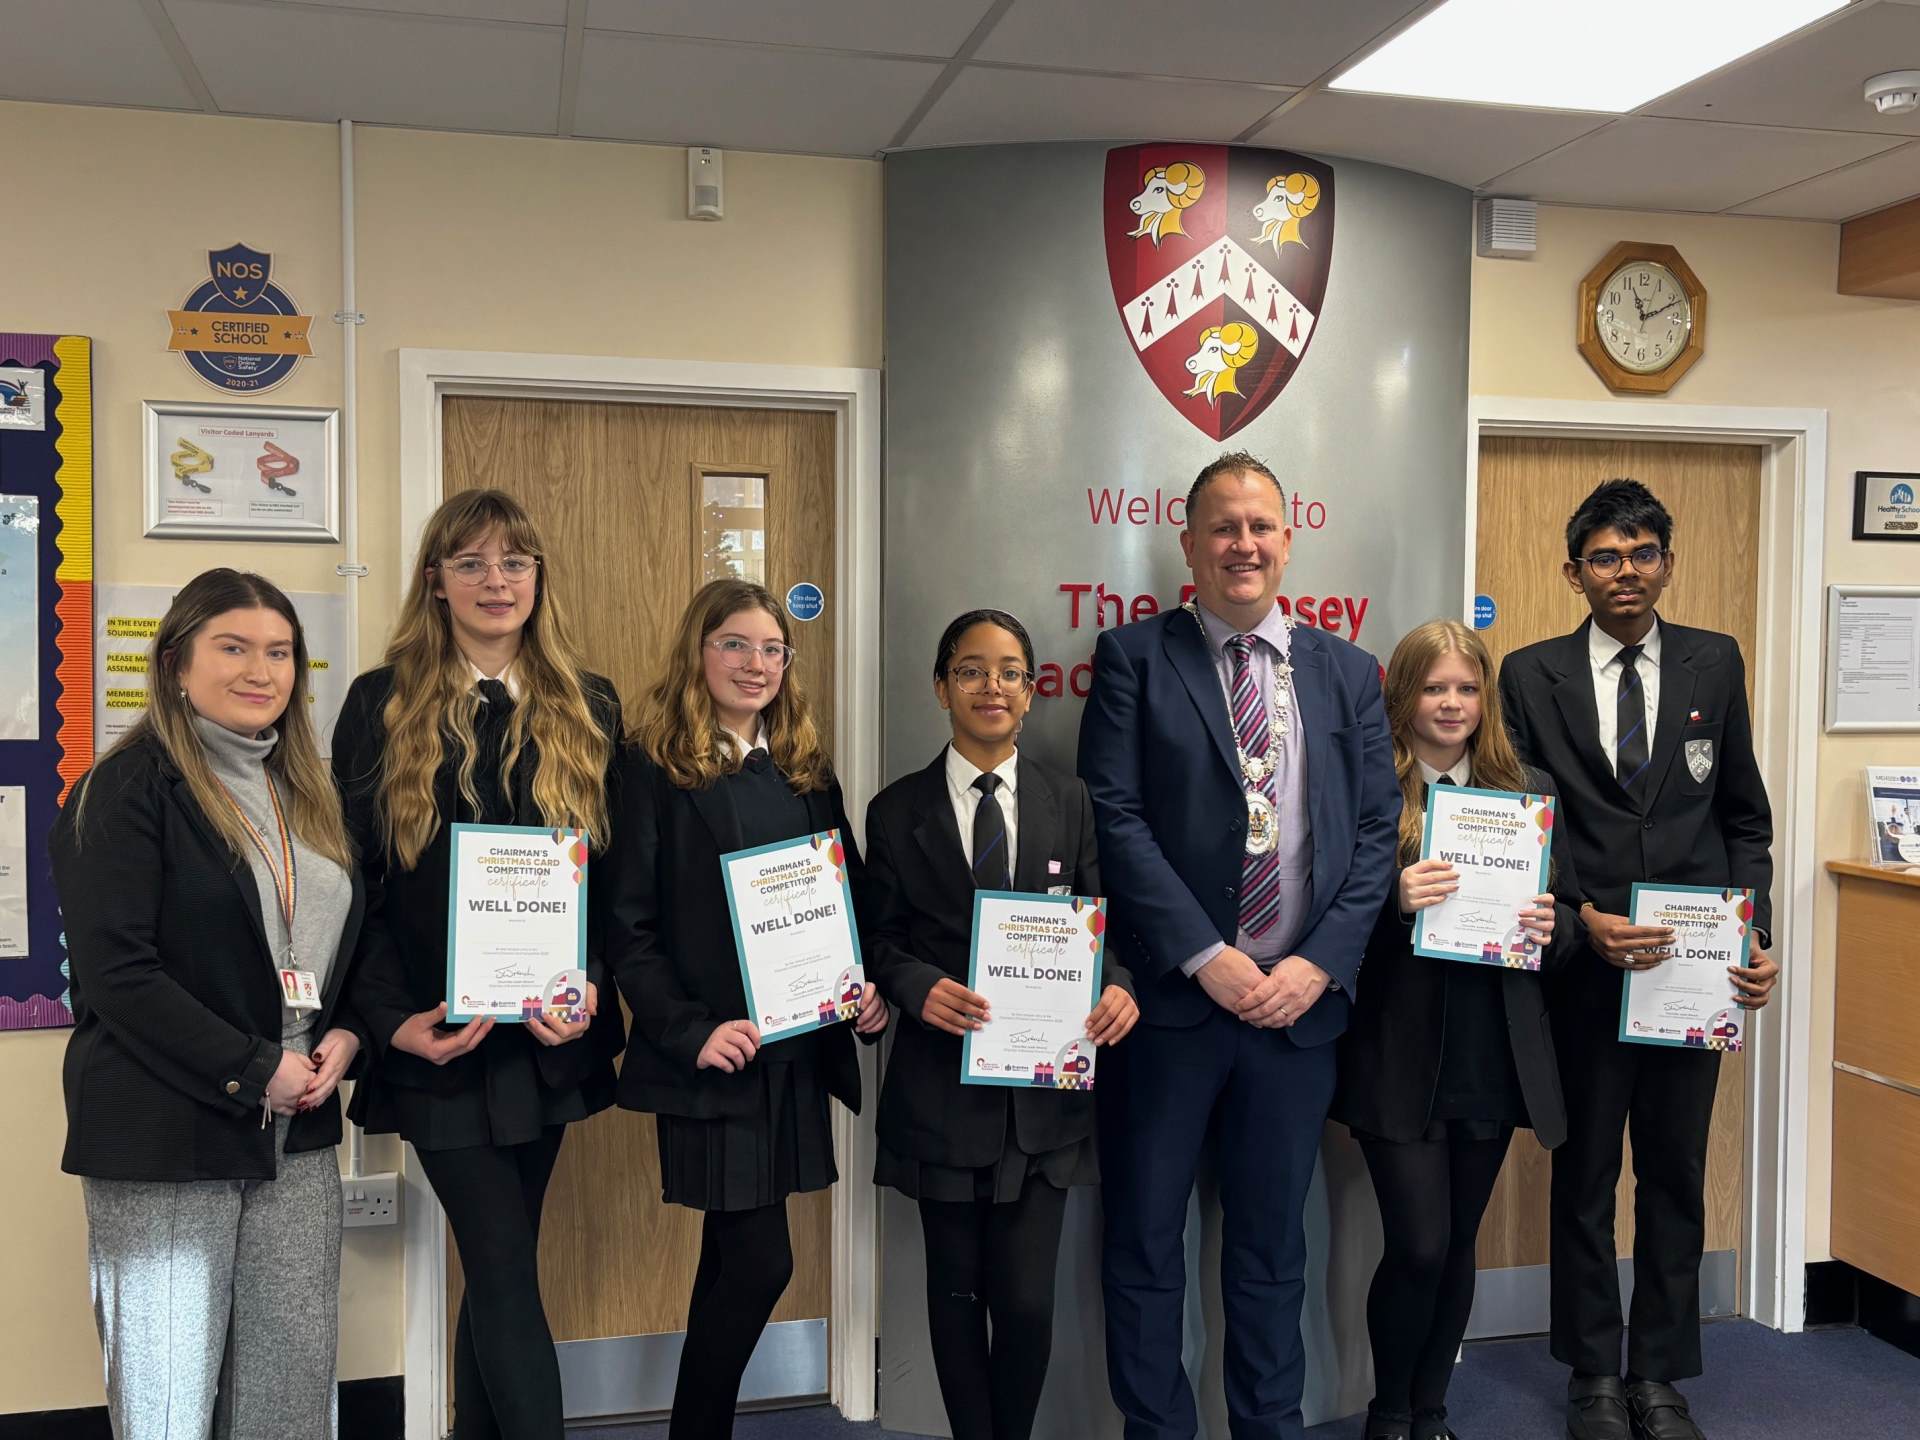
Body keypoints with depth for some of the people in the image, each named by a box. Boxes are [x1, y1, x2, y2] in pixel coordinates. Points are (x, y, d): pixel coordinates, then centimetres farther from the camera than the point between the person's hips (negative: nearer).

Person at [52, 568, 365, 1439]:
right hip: (167, 1134, -6)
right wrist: (253, 1071, -16)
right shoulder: (127, 790, -7)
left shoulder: (308, 796, 13)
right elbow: (116, 972, -15)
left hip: (297, 1133, 6)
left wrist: (344, 1037, -1)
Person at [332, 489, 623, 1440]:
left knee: (498, 1273, 14)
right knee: (509, 1279, -3)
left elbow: (618, 873, 5)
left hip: (549, 1037, 3)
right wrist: (391, 1019, -12)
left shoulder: (588, 710, 6)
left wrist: (590, 983, -11)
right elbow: (352, 883, -2)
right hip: (437, 1041, -3)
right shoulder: (381, 707, -1)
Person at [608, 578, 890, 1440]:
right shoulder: (655, 767, -6)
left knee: (735, 1257, 15)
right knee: (760, 1261, -6)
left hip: (800, 1045, 6)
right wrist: (689, 1030, -17)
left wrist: (871, 987, -1)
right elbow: (629, 927, -9)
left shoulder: (807, 766, 11)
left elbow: (851, 896, 15)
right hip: (714, 1055, -5)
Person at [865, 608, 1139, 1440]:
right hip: (942, 1087, 0)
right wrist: (920, 988, -17)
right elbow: (879, 938, 3)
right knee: (957, 1291, 12)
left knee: (1027, 1299, 1)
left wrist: (1116, 987, -15)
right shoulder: (897, 811, 2)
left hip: (1042, 1088, 0)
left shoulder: (1070, 803, 6)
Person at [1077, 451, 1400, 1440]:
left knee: (1272, 1246, 16)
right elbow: (1116, 818, -8)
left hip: (1299, 1002, 3)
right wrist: (1206, 959, -14)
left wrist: (1318, 963, -7)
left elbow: (1377, 831, 5)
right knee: (1145, 1244, 8)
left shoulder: (1347, 672, 10)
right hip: (1168, 998, -2)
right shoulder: (1133, 657, 0)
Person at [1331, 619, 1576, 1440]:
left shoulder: (1525, 790, 7)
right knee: (1418, 1248, -2)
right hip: (1399, 1058, -4)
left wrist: (1550, 929, -11)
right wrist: (1393, 899, -27)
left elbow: (1565, 918, 11)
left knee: (1457, 1246, 15)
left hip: (1493, 1057, 4)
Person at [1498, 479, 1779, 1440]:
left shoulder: (1715, 663, 5)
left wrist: (1755, 935, -2)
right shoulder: (1531, 676, 0)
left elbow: (1744, 817, 8)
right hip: (1582, 965, -1)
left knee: (1677, 1174, 11)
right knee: (1584, 1174, 11)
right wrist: (1586, 920, -14)